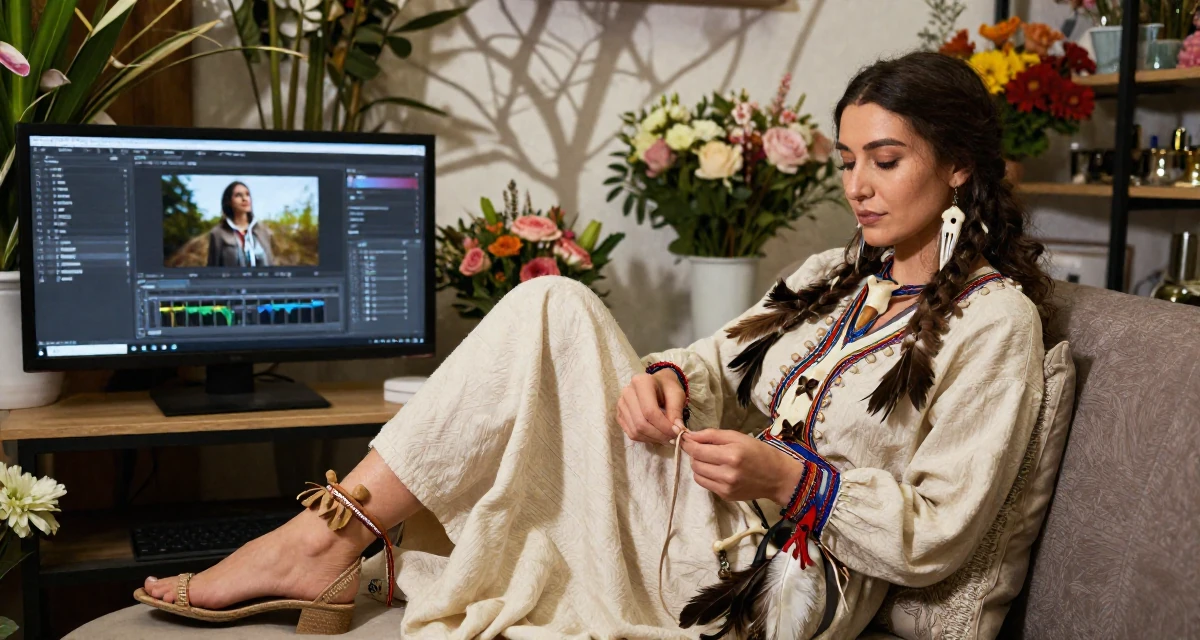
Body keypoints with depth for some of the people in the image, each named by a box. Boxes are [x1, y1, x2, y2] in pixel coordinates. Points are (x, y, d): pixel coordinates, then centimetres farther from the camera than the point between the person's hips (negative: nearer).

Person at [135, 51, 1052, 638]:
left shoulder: (994, 321, -4)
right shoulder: (833, 274, 20)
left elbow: (936, 538, -10)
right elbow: (724, 358, 14)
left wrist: (789, 478, -22)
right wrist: (667, 376, -9)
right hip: (700, 522, 7)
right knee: (555, 309, -12)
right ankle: (329, 538, -15)